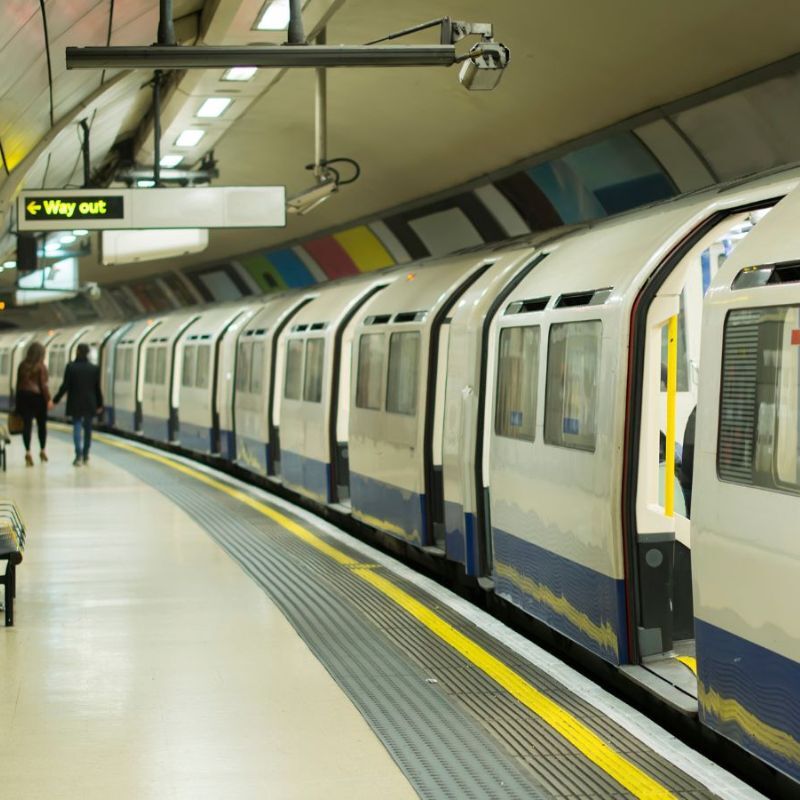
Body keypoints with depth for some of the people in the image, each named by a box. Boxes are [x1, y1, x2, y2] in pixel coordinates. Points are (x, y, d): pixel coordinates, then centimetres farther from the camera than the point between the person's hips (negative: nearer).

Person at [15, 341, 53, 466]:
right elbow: (44, 385, -12)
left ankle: (28, 452, -11)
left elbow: (18, 383, 8)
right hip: (37, 396, -3)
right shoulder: (41, 367, -8)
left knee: (27, 424, 0)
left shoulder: (22, 366, 5)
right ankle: (42, 451, 22)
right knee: (41, 424, 12)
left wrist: (18, 400, 13)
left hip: (23, 396, 3)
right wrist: (48, 399, -8)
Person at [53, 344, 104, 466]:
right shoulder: (94, 369, -1)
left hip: (75, 403, -2)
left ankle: (79, 455, -15)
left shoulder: (71, 367, -7)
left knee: (77, 427, 0)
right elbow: (97, 388, 2)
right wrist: (99, 404, 12)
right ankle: (85, 455, 19)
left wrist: (56, 400, 0)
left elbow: (65, 386, -8)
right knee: (88, 428, 13)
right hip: (90, 404, 2)